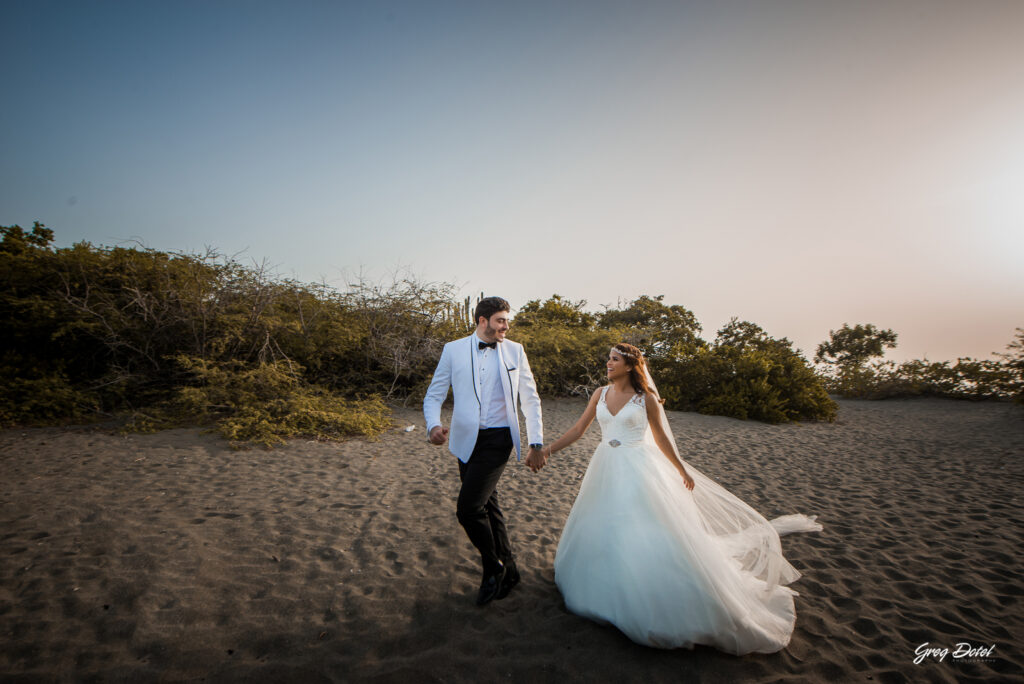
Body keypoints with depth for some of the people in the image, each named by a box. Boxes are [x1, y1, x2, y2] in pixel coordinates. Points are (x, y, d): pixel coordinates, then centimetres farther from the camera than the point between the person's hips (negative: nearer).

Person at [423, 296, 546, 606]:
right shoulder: (453, 350, 1)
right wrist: (433, 425, -17)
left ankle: (493, 568, 15)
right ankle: (508, 571, 35)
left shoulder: (514, 351, 3)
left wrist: (536, 442, 3)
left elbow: (530, 399, 7)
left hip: (497, 439, -2)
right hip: (466, 440, 3)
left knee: (468, 507, -12)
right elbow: (434, 395, 3)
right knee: (488, 507, 14)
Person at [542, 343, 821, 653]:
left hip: (637, 473, -4)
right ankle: (606, 591, 38)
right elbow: (579, 429, 2)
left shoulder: (646, 398, -8)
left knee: (649, 536, -3)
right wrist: (548, 449, -6)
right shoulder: (601, 394, 2)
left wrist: (682, 471, 9)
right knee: (601, 532, 15)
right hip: (606, 472, 5)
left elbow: (661, 438, 3)